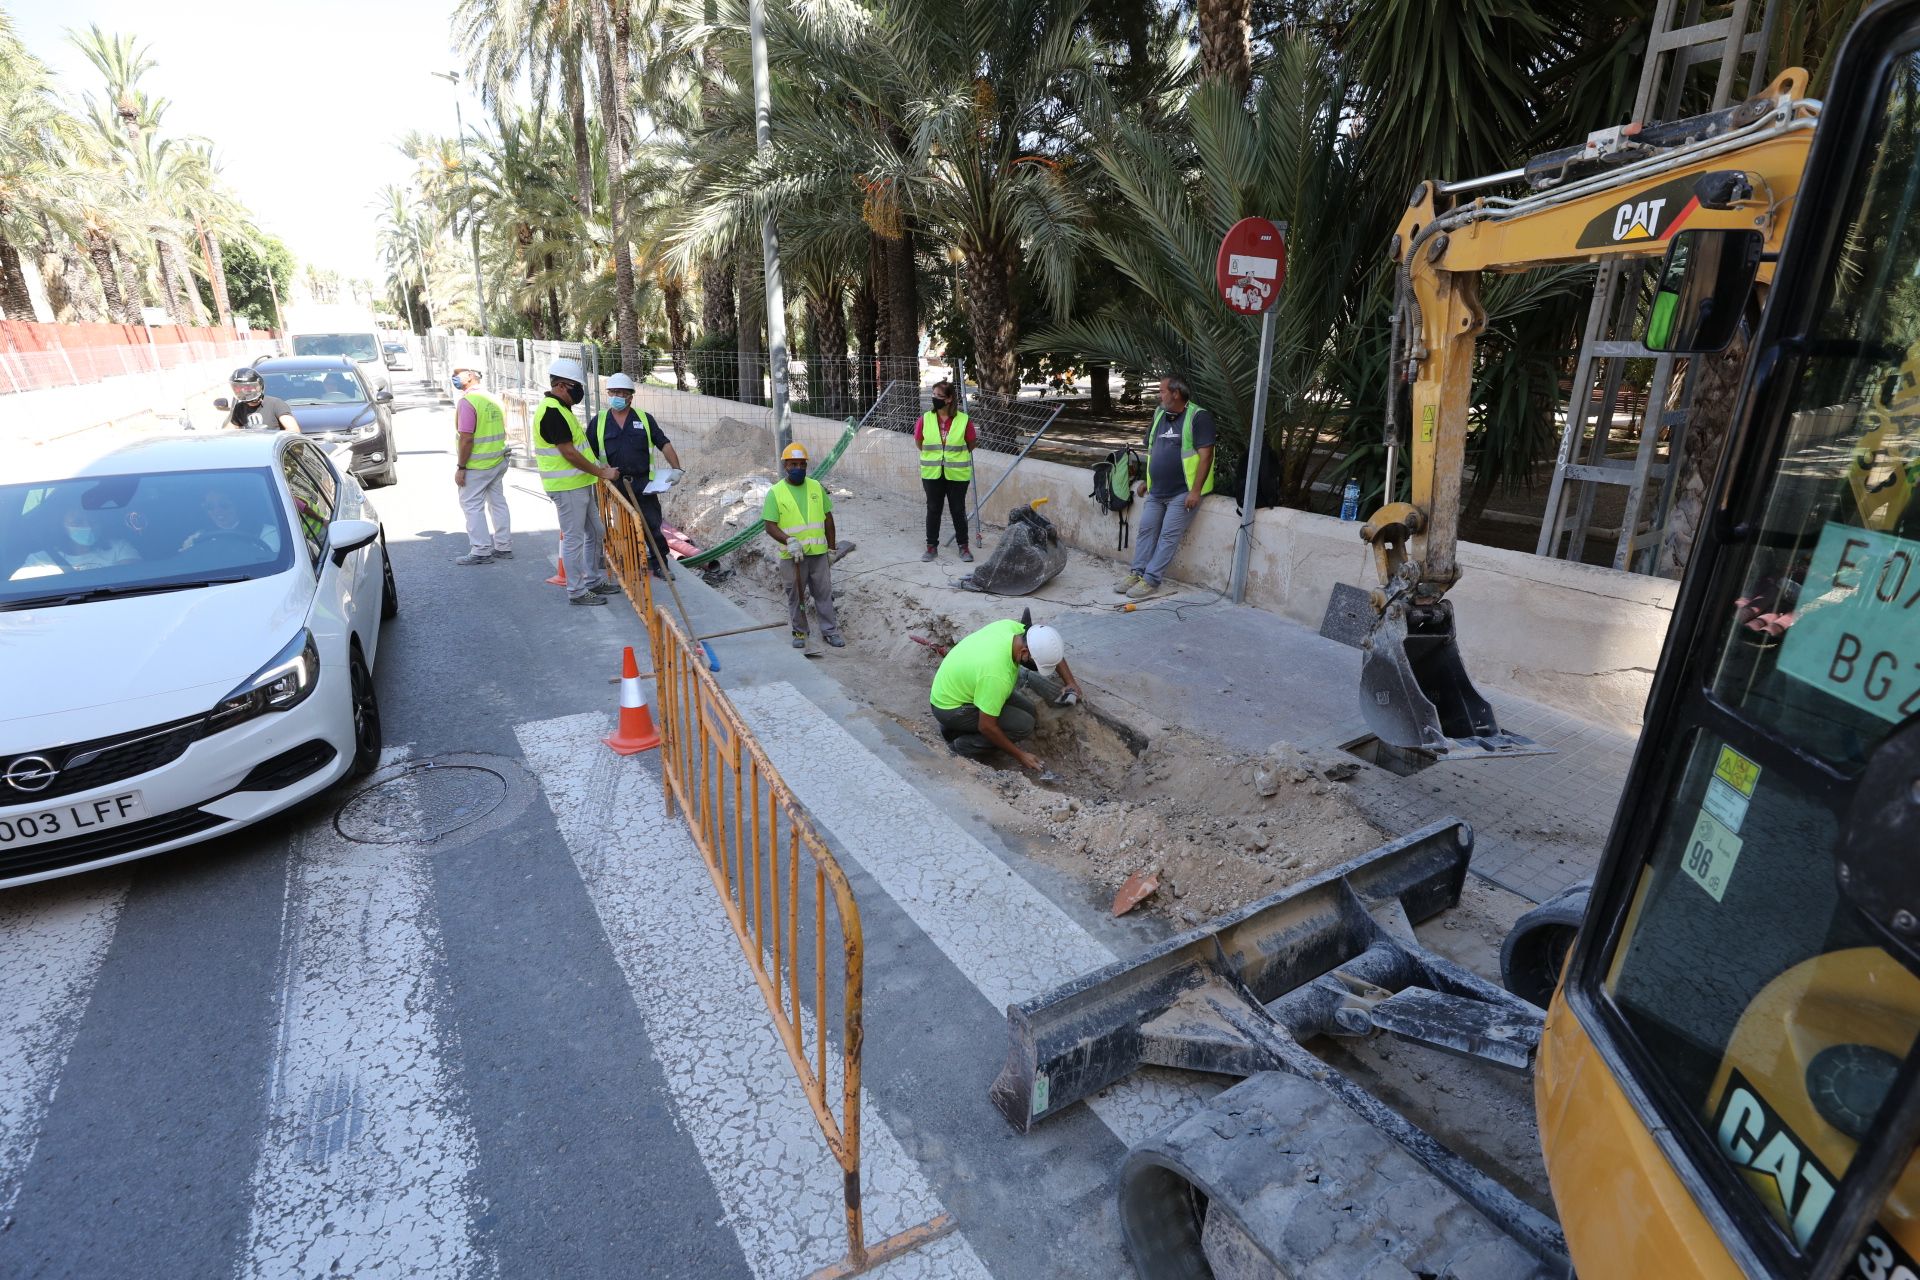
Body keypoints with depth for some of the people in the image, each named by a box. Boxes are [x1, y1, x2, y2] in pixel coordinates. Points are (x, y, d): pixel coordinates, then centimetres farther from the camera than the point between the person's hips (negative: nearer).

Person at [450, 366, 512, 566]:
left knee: (472, 506, -2)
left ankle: (481, 551, -2)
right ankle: (503, 547, 18)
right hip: (499, 462, 8)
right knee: (498, 503, 12)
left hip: (477, 466, -8)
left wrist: (460, 467, -15)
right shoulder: (493, 399, 10)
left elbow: (466, 438, -20)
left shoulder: (467, 401, -15)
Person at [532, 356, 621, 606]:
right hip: (567, 488, -10)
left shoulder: (560, 409, 15)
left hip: (580, 485, 10)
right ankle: (577, 591, 6)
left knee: (594, 533, 17)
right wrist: (602, 472, -15)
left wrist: (598, 468, 14)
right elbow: (569, 453, -21)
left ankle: (594, 580, 29)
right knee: (573, 539, -3)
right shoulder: (552, 412, -18)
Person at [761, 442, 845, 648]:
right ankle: (800, 632, 22)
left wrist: (831, 548, 9)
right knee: (795, 595, 9)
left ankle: (830, 630, 18)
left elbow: (828, 518, 11)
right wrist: (789, 541, -23)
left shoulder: (816, 487, 6)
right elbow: (770, 525, -7)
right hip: (792, 555, -2)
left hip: (818, 553, 2)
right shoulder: (775, 492, -3)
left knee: (824, 592, 8)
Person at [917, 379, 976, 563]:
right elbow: (919, 442, 9)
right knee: (933, 509, 10)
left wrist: (955, 457, -5)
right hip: (932, 474, 2)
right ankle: (932, 546, 21)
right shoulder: (925, 419, -5)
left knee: (958, 510, 7)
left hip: (957, 474, -2)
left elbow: (970, 445, 3)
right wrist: (933, 456, 9)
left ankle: (963, 546, 20)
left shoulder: (964, 420, -9)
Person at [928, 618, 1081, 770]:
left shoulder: (1011, 626, -17)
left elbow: (1051, 647, 3)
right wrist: (1020, 755, -16)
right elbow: (986, 726, -27)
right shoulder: (996, 675, -38)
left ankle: (956, 726, 14)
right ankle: (962, 746, -2)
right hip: (950, 708, -9)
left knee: (1027, 709, 6)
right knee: (1023, 724, -18)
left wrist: (1070, 682, -2)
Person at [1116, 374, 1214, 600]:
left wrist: (1196, 491, -22)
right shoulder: (1159, 414, 12)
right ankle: (1137, 572, 10)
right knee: (1146, 529, 4)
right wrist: (1146, 480, 17)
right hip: (1156, 491, 7)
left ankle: (1151, 580, -6)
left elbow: (1206, 455, -16)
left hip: (1183, 492, -7)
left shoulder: (1198, 417, -11)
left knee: (1169, 535, -8)